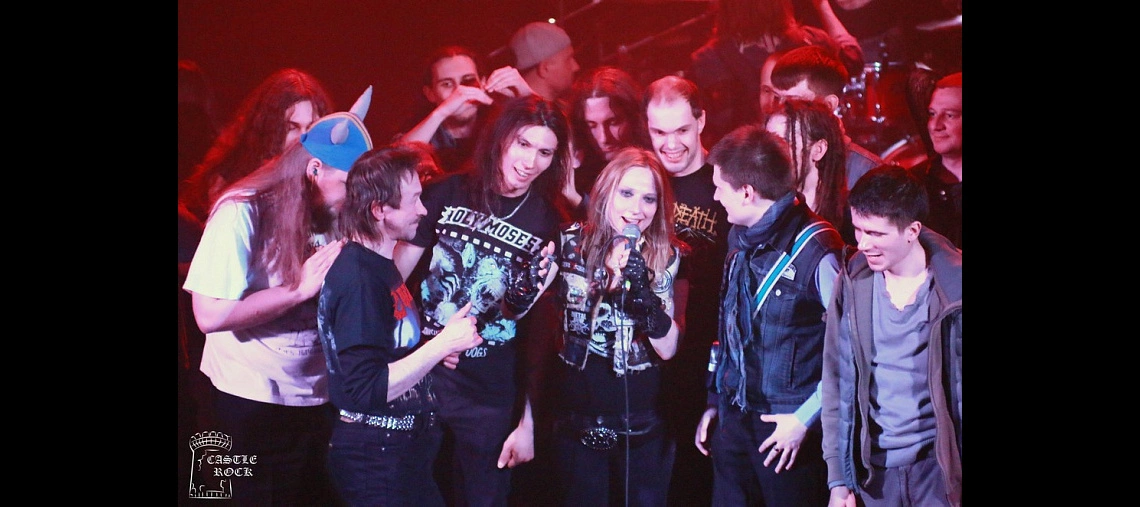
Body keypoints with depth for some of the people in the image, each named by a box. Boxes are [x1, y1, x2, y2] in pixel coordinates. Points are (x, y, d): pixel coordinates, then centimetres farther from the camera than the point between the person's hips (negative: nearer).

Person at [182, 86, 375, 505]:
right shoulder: (241, 213, -18)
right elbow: (210, 315, -24)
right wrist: (301, 288, -24)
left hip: (321, 394, 6)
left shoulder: (331, 214, 1)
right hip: (256, 402, -6)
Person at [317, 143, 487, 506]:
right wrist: (443, 344, -22)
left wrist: (437, 347, 4)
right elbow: (367, 390, -26)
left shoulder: (378, 265, 9)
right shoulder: (357, 278, -21)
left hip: (402, 448, 9)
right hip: (376, 458, -9)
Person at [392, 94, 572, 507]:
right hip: (418, 376, 1)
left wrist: (528, 422, -2)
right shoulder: (449, 194, -3)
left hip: (490, 399, 0)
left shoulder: (547, 225, -2)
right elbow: (397, 270, 0)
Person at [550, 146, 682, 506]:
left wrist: (645, 293, -26)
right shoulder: (571, 244, -5)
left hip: (644, 423, 0)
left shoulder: (668, 257, -6)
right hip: (577, 420, 0)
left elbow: (668, 349, -13)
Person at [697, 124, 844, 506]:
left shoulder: (817, 251, -19)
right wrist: (714, 402, 13)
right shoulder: (740, 237, 6)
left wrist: (805, 419, -15)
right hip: (733, 418, 7)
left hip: (789, 430, -7)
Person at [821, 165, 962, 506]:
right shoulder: (852, 282, -4)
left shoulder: (952, 289, -11)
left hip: (938, 467, -2)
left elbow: (957, 389, -6)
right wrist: (838, 478, 1)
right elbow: (836, 377, 0)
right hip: (874, 469, 2)